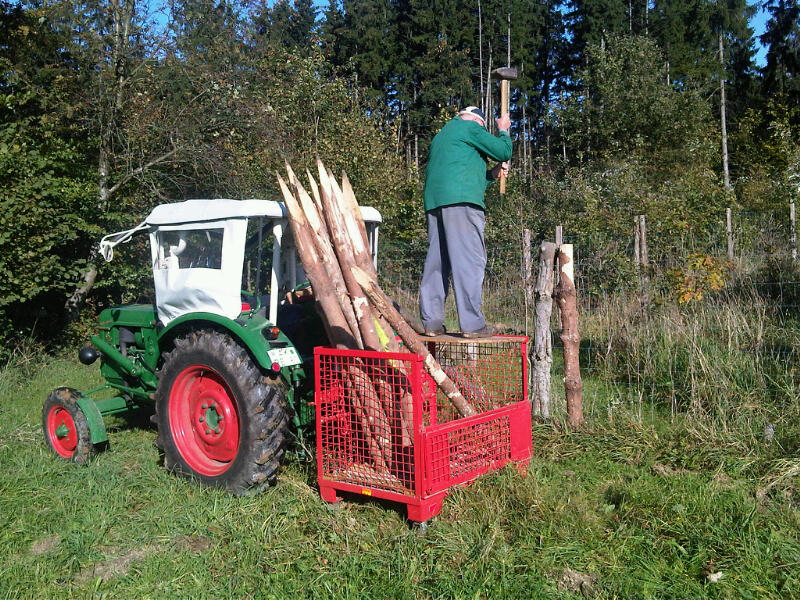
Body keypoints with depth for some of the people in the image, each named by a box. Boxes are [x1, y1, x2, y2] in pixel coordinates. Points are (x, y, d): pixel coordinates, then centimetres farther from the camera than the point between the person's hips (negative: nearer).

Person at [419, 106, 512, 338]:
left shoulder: (440, 136, 33)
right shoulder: (470, 127, 8)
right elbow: (503, 152, 5)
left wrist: (492, 174, 32)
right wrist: (503, 131, 22)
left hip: (434, 202, 8)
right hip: (461, 201, -8)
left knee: (436, 261, 6)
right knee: (470, 259, -10)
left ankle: (431, 322, 4)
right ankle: (472, 323, -13)